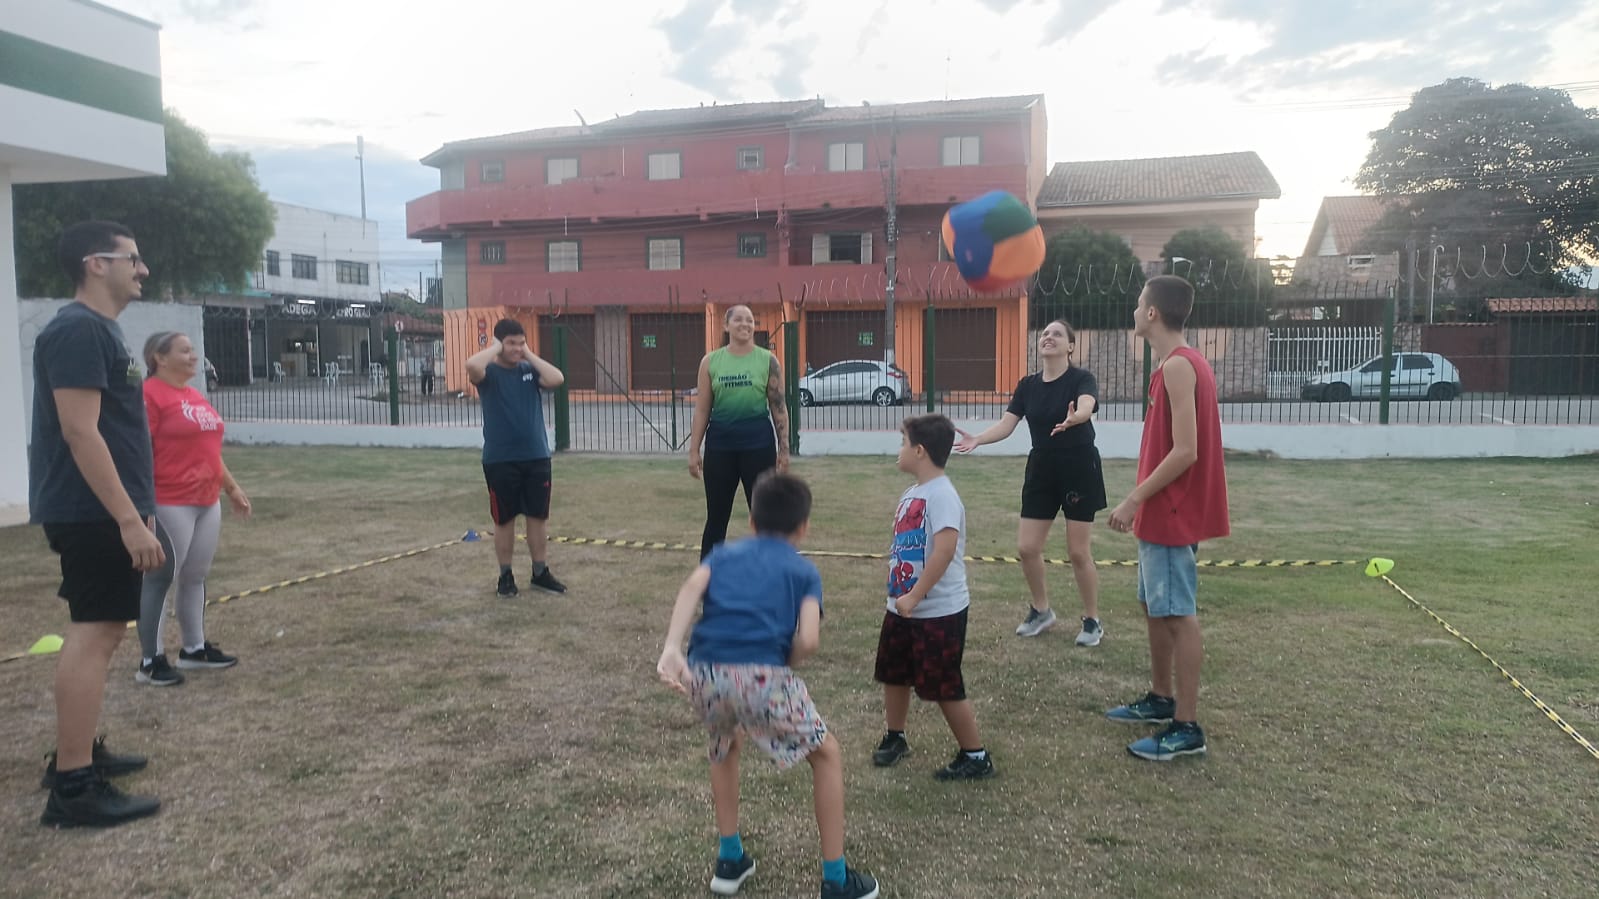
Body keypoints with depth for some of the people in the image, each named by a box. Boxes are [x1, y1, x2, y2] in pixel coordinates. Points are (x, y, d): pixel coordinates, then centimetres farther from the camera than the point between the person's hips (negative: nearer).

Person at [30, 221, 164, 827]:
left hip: (101, 513, 11)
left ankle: (78, 753, 28)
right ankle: (73, 788, -6)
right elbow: (81, 433, -23)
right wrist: (130, 519, -26)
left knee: (100, 630, 17)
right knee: (94, 633, -10)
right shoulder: (78, 330, -15)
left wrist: (137, 511, 23)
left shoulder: (100, 329, 16)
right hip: (93, 513, -11)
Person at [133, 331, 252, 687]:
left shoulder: (196, 396, 15)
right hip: (170, 505, -8)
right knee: (160, 579, -1)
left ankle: (194, 648, 24)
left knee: (196, 577, 14)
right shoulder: (149, 394, -11)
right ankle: (150, 661, 6)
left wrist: (231, 487, 25)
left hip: (207, 502, 8)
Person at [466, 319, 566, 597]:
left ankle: (540, 573, 21)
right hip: (500, 459, -3)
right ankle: (506, 575, 20)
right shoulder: (490, 372, -4)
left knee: (539, 517, 9)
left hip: (536, 456, 3)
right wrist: (495, 348, -11)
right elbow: (472, 365, -28)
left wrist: (529, 354, -6)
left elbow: (557, 379, -13)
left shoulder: (530, 370, 6)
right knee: (504, 519, 7)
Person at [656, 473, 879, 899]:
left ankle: (730, 860, 40)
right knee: (827, 755, 22)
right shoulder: (804, 570, 19)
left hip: (704, 673, 4)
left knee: (724, 749, 37)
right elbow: (808, 640, 0)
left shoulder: (724, 553, 25)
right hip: (762, 675, -3)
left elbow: (692, 586, 1)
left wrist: (671, 649, -9)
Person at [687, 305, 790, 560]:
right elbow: (702, 409, 4)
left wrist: (784, 448, -2)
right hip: (720, 442, 1)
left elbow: (778, 407, 1)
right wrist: (693, 450, 0)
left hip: (758, 441, -1)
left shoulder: (767, 360, 1)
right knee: (716, 515, 8)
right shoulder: (711, 361, 4)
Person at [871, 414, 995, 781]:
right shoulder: (911, 494, 9)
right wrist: (899, 593, 17)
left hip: (940, 612, -9)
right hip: (903, 608, 9)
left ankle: (976, 757, 16)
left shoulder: (941, 495, -21)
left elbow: (945, 549, -31)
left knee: (945, 688, 0)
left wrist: (914, 596, -29)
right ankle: (895, 738, 39)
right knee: (893, 674, 20)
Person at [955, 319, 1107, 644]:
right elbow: (1006, 425, -4)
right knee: (1027, 547, 4)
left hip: (1079, 470, -5)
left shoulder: (1082, 378, -12)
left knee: (1078, 552, -1)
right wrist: (977, 439, -22)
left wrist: (1073, 418, -57)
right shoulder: (1027, 385, 3)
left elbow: (1086, 407, -34)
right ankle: (1041, 611, 27)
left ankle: (1092, 622, 18)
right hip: (1041, 470, 5)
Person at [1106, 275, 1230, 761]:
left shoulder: (1178, 366, -18)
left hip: (1171, 513, -10)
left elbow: (1185, 452, -23)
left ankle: (1187, 727, 3)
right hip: (1163, 511, 10)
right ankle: (1159, 699, 32)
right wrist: (1143, 502, 19)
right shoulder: (1181, 363, 13)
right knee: (1155, 607, 19)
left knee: (1179, 615, -4)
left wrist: (1134, 499, -18)